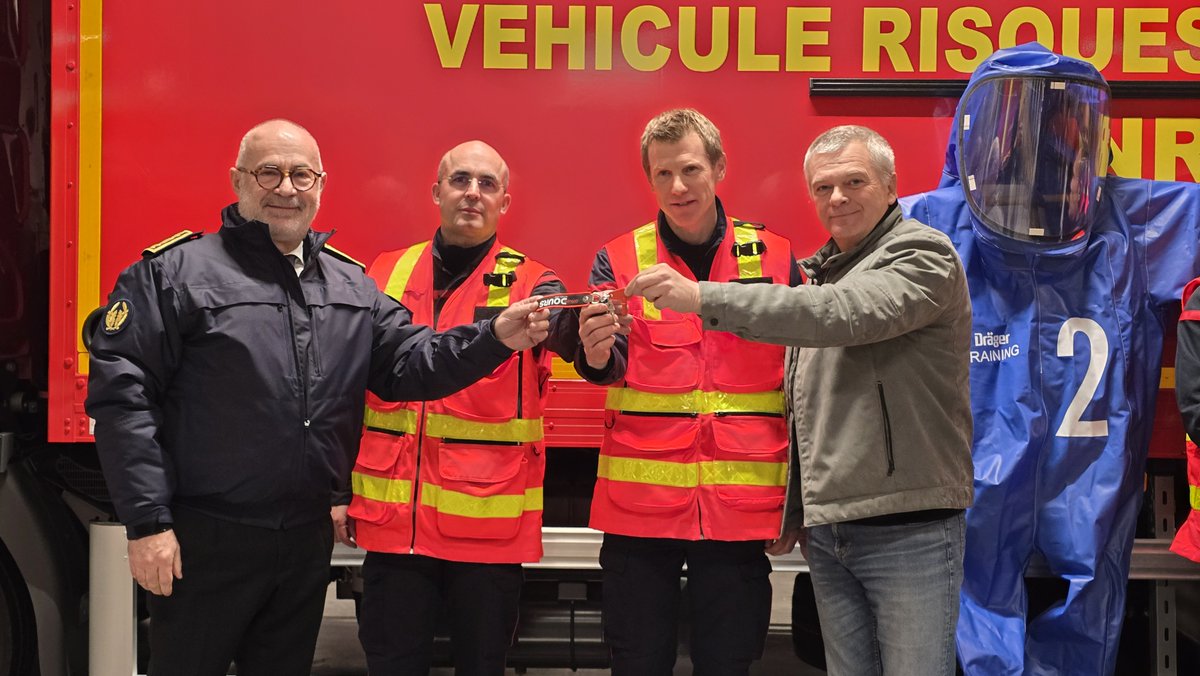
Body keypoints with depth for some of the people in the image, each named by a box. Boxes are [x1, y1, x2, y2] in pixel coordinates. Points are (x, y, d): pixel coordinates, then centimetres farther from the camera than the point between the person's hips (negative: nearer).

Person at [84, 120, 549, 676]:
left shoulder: (352, 284, 11)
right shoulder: (173, 271, -7)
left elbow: (406, 364, 5)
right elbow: (121, 394, -11)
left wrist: (494, 339, -13)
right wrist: (147, 522, -15)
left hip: (308, 540, 5)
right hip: (202, 543, -5)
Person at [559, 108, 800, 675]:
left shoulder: (775, 258, 5)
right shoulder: (619, 260, 3)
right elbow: (608, 365, -12)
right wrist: (595, 352, -36)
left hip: (741, 503, 1)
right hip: (641, 502, 0)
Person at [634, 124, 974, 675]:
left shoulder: (924, 256, -9)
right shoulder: (822, 271, 15)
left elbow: (841, 315, -29)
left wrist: (702, 297, -31)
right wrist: (795, 510, 19)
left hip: (909, 529, -7)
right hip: (827, 530, 7)